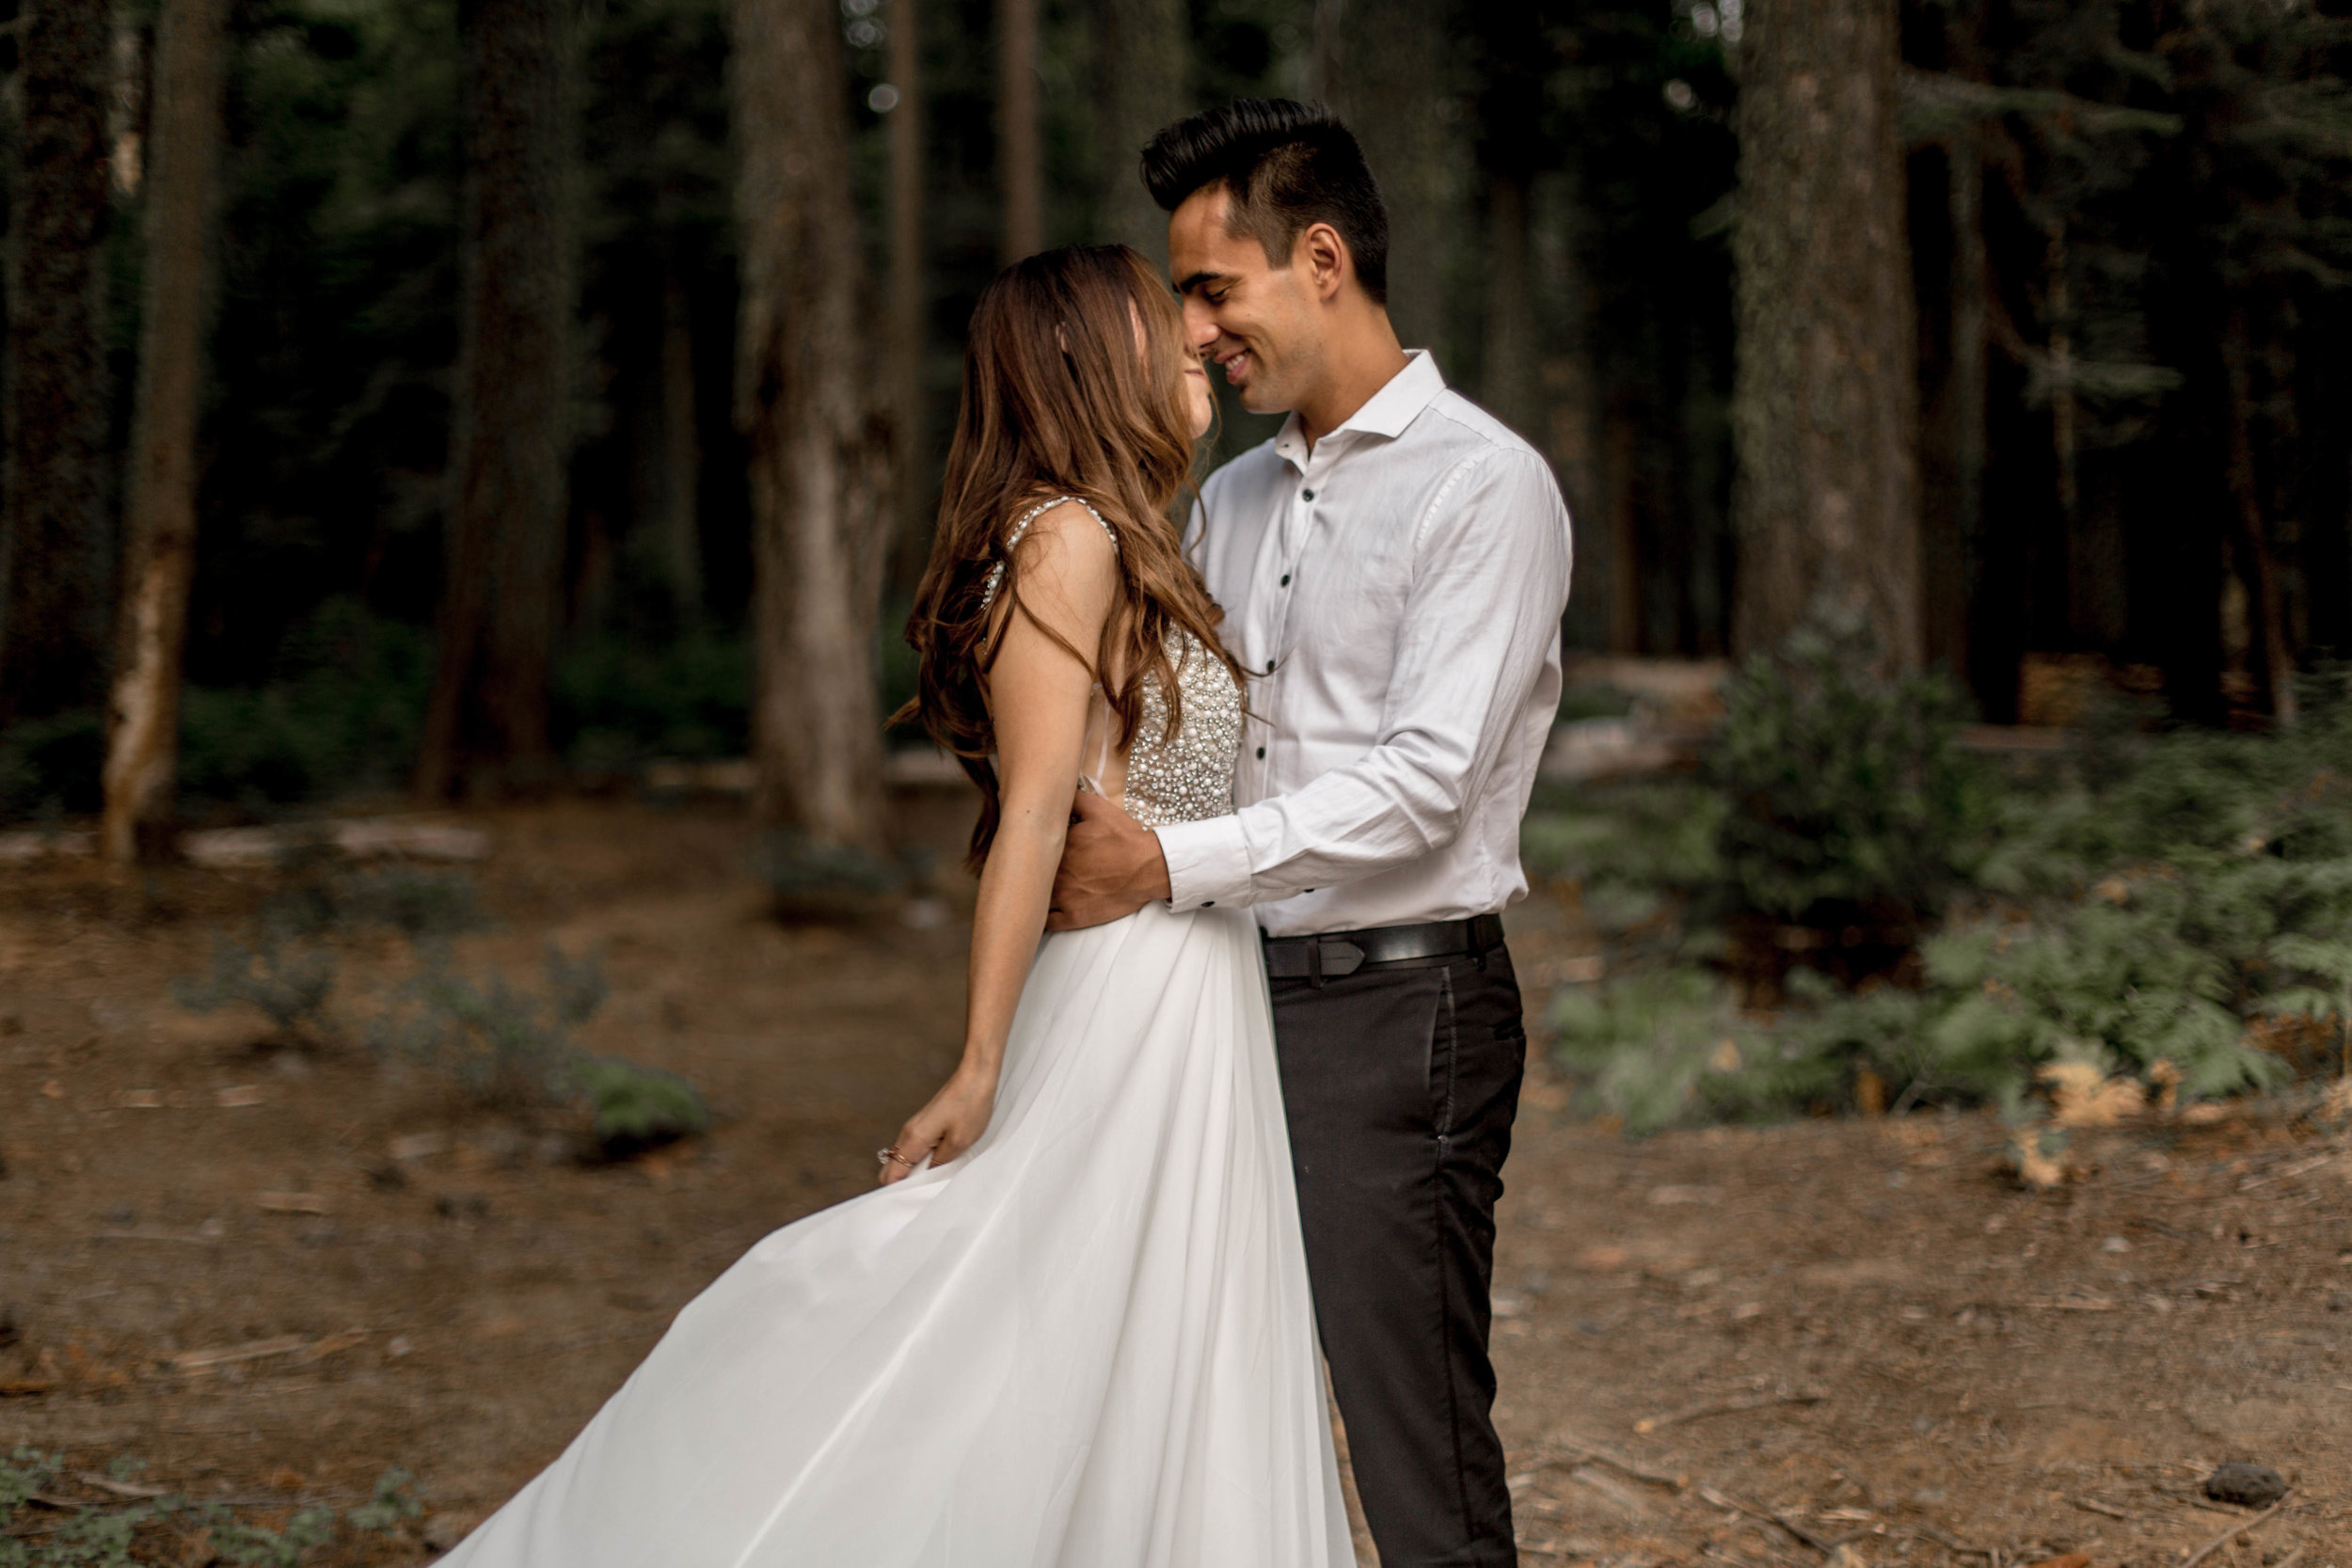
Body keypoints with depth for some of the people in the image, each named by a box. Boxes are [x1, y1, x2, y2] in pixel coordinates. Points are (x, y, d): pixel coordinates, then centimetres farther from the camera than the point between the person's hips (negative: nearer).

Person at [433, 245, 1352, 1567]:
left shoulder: (1132, 550, 16)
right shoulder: (1068, 538, -13)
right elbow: (1035, 812, -19)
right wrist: (981, 1063, -20)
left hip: (1196, 1005, 9)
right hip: (1134, 1001, -9)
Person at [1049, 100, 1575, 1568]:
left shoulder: (1482, 483, -9)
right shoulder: (1231, 500, 15)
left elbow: (1424, 783, -17)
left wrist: (1172, 867, -19)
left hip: (1399, 1006, -7)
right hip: (1237, 993, 8)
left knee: (1419, 1446, -4)